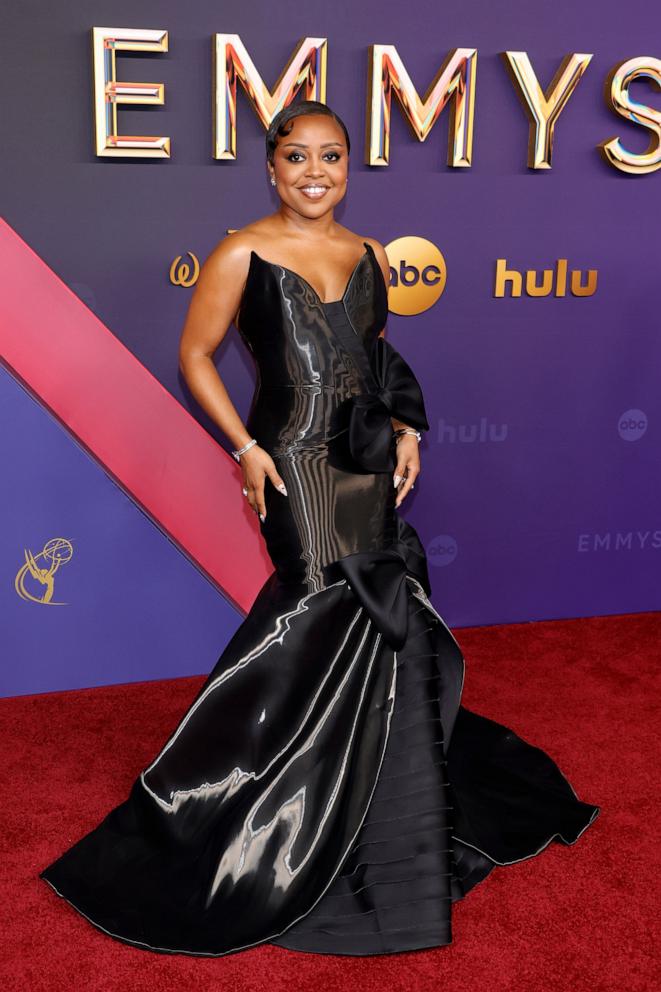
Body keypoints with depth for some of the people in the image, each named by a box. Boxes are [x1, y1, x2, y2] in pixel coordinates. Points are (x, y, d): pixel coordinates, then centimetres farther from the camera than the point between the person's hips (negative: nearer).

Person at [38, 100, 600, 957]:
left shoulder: (370, 257, 11)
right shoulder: (242, 255, -5)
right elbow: (195, 356, -2)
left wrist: (407, 430, 8)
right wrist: (244, 448, -11)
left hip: (370, 461, 6)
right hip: (297, 461, -6)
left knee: (373, 615, 9)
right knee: (333, 609, -10)